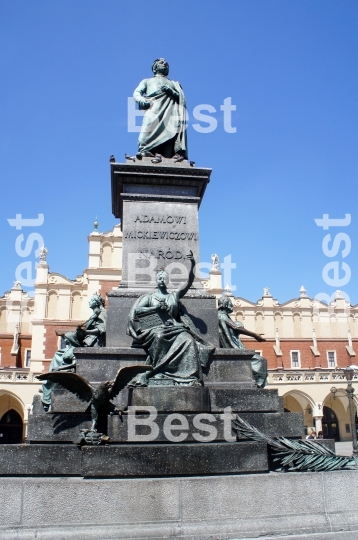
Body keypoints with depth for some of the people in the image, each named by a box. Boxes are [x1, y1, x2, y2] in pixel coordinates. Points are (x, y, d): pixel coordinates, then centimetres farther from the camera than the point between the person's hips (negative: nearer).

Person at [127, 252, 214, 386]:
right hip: (156, 329, -1)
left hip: (175, 328, 2)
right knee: (159, 337, -40)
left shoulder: (174, 295, 24)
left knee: (188, 340, -32)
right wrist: (156, 308, -4)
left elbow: (189, 282, 15)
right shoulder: (150, 297, 21)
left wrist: (192, 266, -1)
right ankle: (158, 375, -36)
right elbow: (137, 310, 7)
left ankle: (191, 377, -40)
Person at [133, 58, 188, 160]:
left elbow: (182, 98, 21)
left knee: (177, 124, -30)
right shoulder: (147, 81, 37)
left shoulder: (174, 84, 39)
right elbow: (136, 93, 18)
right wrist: (141, 100, -7)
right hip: (153, 108, -1)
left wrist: (171, 91, 0)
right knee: (150, 124, -33)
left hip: (170, 110, 2)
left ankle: (179, 152, -42)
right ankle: (143, 150, -47)